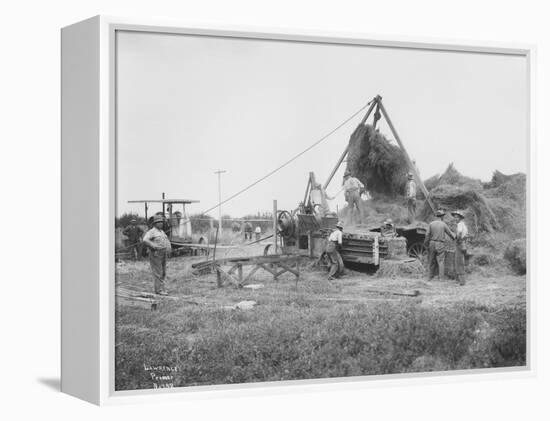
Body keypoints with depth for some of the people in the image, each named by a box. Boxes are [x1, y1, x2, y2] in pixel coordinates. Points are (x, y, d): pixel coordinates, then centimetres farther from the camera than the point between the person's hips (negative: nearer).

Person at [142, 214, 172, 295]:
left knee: (163, 273, 9)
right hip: (156, 255, -8)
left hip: (163, 255, 8)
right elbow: (145, 240, -23)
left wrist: (169, 248, 14)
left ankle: (159, 288, 16)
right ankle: (159, 290, -7)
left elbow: (167, 241, 33)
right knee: (158, 273, -8)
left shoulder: (162, 232, 19)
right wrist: (154, 247, -22)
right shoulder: (151, 232, -7)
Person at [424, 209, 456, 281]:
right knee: (441, 262, -1)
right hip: (440, 245, -2)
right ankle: (440, 278, -9)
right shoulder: (443, 225, -4)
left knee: (431, 261, 11)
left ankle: (430, 277, 13)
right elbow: (450, 233, 6)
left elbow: (427, 235, -5)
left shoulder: (431, 224, -1)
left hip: (432, 243, 2)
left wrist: (426, 245, 2)